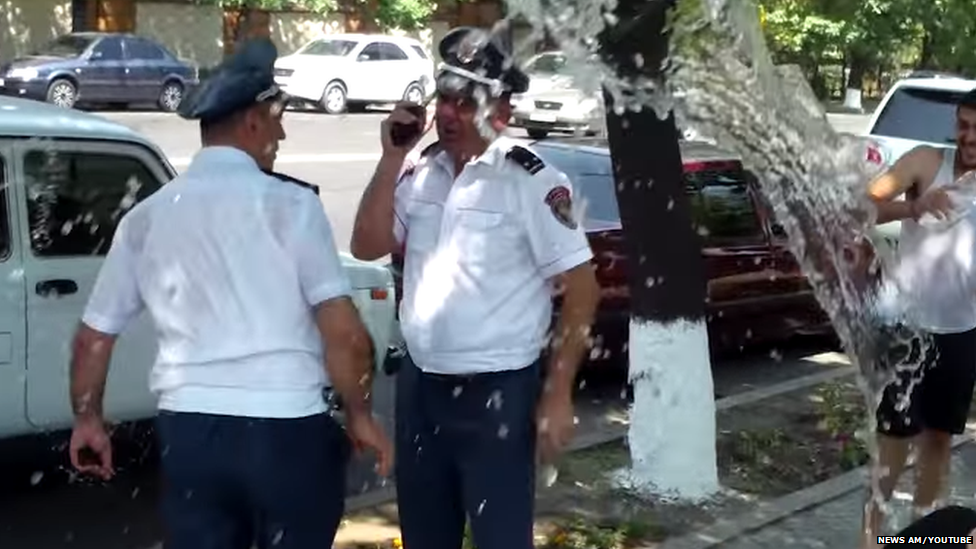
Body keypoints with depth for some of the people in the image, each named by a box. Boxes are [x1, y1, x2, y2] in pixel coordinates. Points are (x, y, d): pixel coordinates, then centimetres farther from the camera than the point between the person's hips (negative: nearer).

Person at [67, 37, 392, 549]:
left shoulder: (146, 217, 6)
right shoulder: (290, 203, -7)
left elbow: (93, 335, 12)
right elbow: (344, 332, -14)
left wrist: (87, 418, 27)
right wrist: (359, 415, 1)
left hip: (188, 429, 3)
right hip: (287, 428, -3)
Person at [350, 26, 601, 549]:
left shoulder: (531, 181, -12)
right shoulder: (420, 169, 5)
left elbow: (582, 289, -11)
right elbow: (367, 246, -1)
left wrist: (557, 394, -13)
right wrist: (392, 158, -10)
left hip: (498, 392, -6)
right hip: (420, 386, 6)